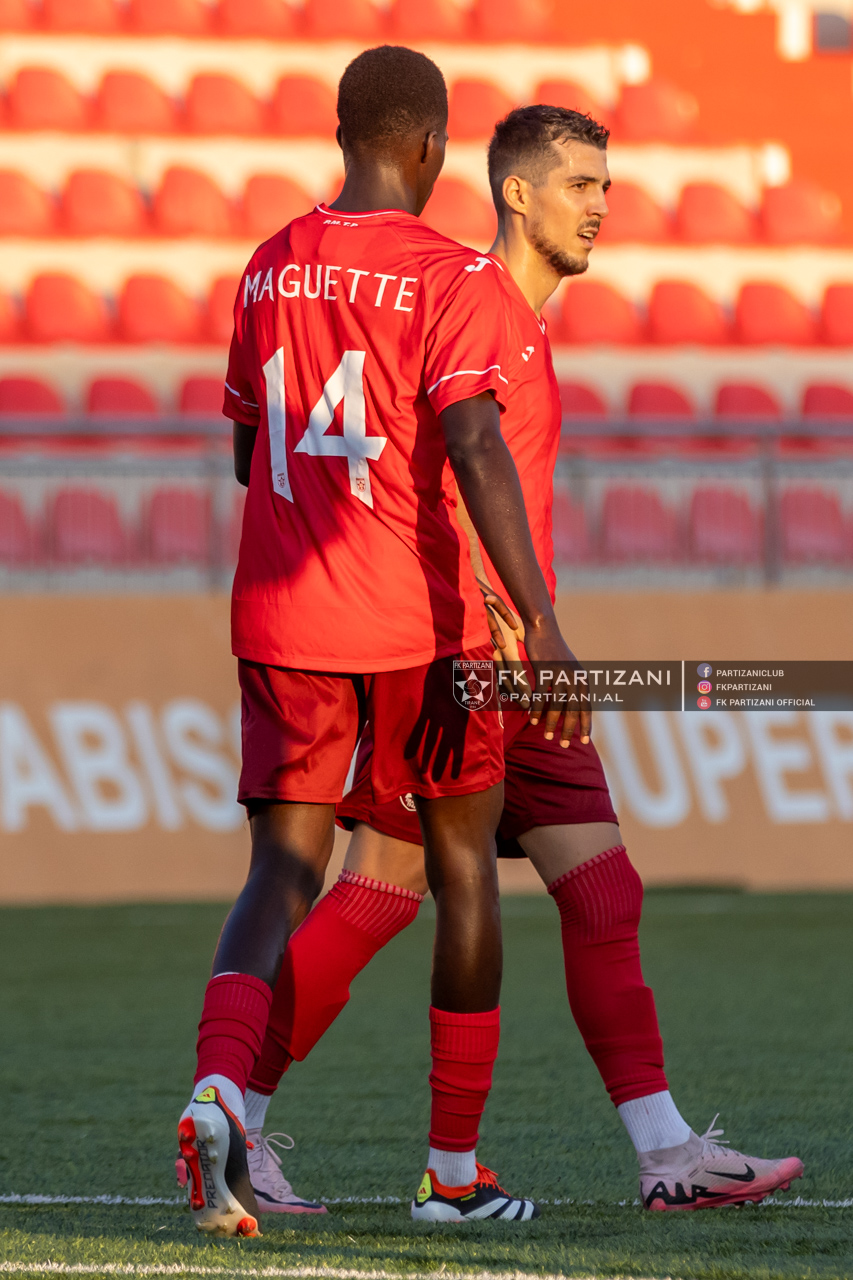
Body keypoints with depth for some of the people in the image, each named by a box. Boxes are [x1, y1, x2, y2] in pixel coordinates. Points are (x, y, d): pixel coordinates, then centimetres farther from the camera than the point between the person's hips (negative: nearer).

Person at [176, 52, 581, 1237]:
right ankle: (456, 1164, 17)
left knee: (284, 873, 2)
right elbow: (475, 448, -21)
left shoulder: (269, 271, 9)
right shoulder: (454, 281, -9)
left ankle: (217, 1090, -27)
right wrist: (542, 623, -25)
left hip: (282, 621, 4)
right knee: (464, 870, 12)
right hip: (423, 624, -4)